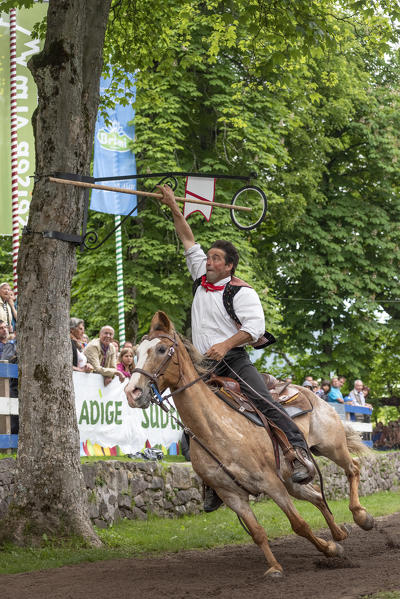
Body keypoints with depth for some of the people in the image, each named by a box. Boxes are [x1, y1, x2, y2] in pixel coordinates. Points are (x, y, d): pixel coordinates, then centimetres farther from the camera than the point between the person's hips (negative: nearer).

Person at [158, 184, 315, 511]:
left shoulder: (241, 292, -6)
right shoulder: (201, 279, 13)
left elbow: (256, 326, -16)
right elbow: (189, 241, 19)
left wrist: (225, 344, -26)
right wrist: (174, 208, 17)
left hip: (233, 359, -6)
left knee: (263, 400, -27)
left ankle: (300, 451, -32)